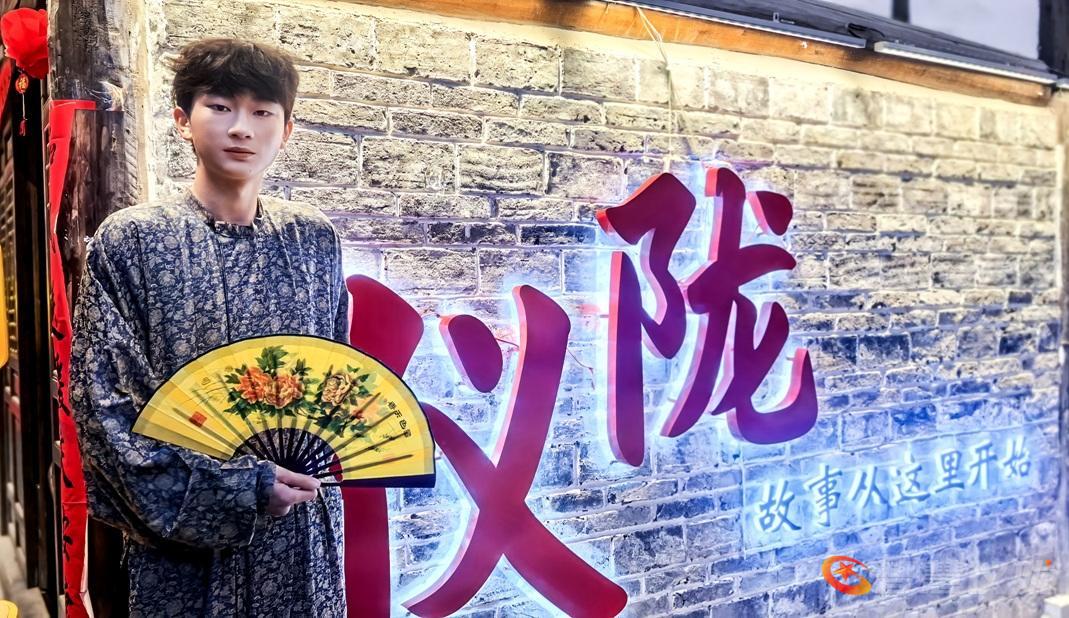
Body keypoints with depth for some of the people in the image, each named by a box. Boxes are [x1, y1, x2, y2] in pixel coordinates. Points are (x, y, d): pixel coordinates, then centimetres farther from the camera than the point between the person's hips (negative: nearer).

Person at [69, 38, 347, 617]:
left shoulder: (314, 238, 3)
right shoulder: (127, 240, -6)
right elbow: (103, 402, -9)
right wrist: (232, 492, -15)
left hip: (301, 528, 3)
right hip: (185, 539, -2)